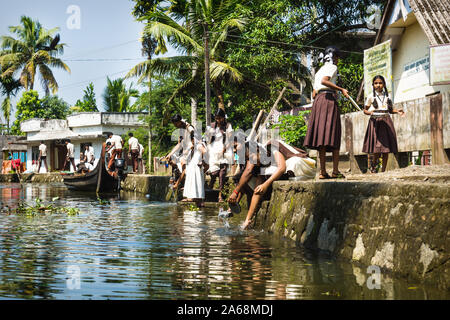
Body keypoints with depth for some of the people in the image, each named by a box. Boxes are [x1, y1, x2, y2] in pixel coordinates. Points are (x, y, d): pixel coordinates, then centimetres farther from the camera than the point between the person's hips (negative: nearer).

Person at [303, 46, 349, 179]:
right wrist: (341, 89, -16)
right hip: (329, 99, -7)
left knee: (322, 138, 1)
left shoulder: (319, 70, 26)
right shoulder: (332, 67, 2)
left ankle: (323, 171, -4)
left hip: (318, 100, 7)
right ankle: (335, 171, -14)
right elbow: (324, 81, -18)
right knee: (333, 136, -8)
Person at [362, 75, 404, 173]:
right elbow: (365, 110, 4)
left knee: (386, 148, 0)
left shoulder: (387, 96, 13)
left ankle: (383, 170, 7)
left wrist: (397, 111, -1)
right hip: (375, 122, -3)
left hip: (386, 122, 4)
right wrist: (369, 112, -18)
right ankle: (373, 167, 11)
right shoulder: (371, 97, 3)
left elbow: (390, 109, 18)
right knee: (377, 148, -10)